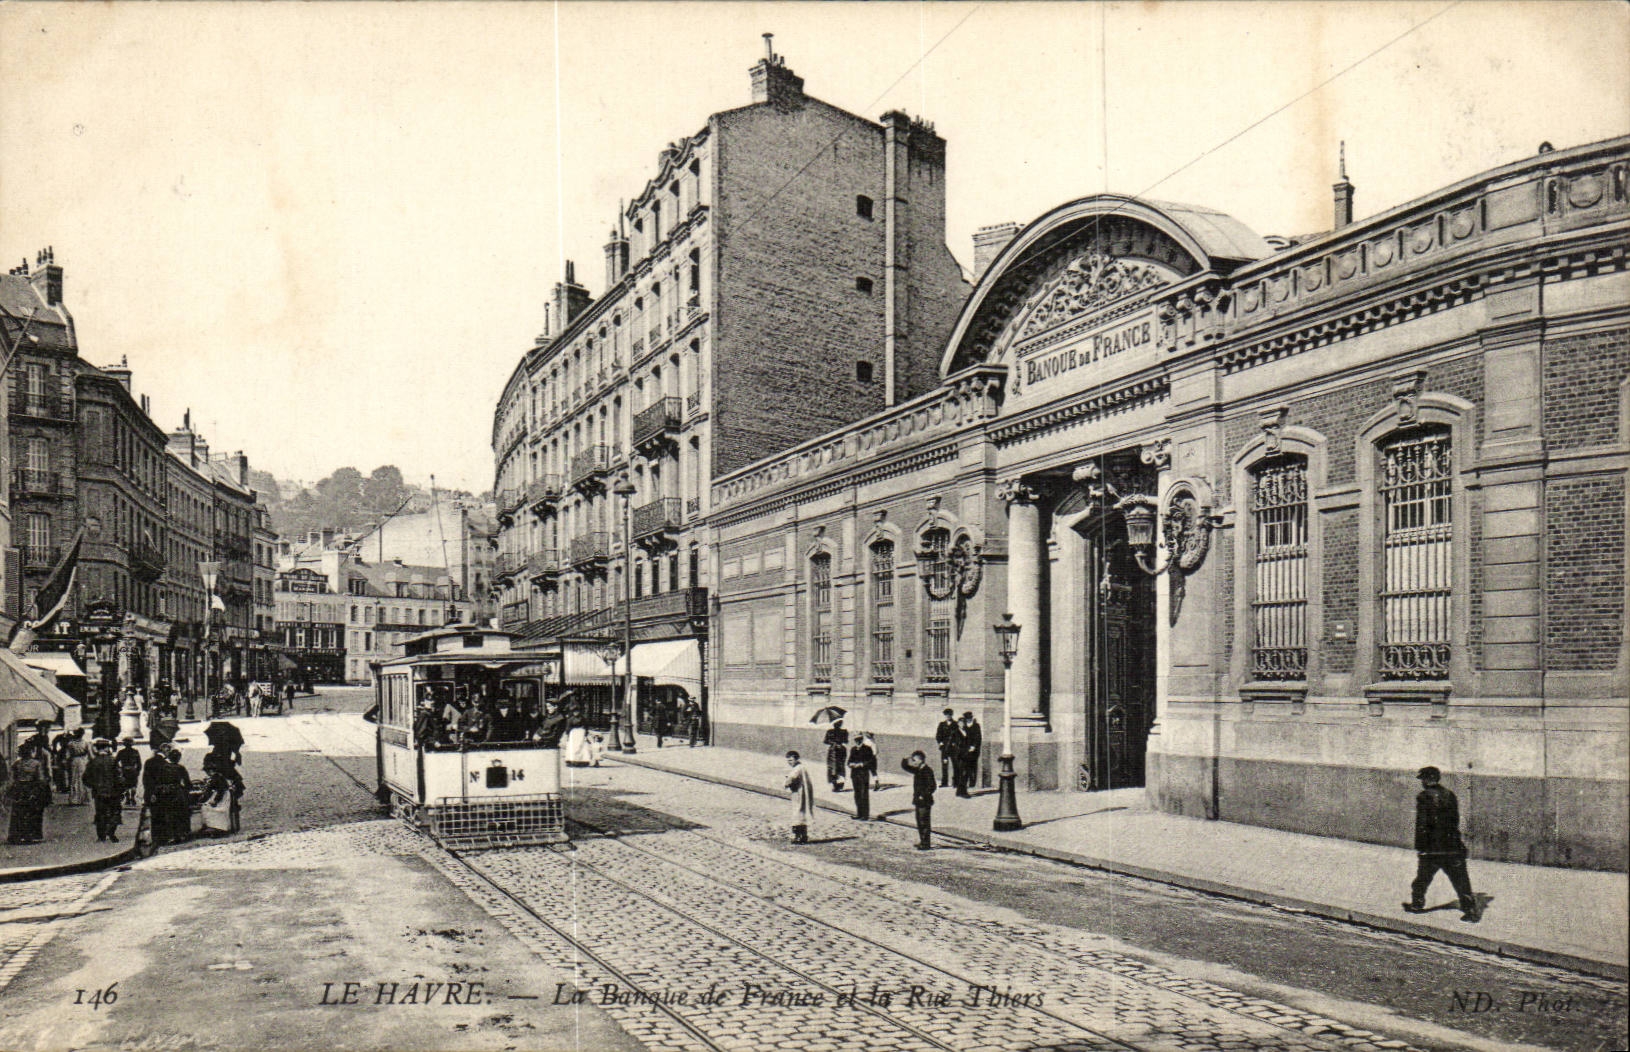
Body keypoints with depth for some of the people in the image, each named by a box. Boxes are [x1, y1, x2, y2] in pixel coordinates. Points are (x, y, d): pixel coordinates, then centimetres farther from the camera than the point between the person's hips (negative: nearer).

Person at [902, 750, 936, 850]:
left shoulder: (927, 771, -15)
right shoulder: (917, 770, 11)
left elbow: (932, 786, -19)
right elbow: (904, 765, 19)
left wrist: (923, 795, -21)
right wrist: (908, 760, -1)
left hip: (925, 802, -9)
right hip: (918, 801, 9)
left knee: (924, 822, -4)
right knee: (920, 822, 14)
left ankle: (926, 843, 1)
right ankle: (922, 841, 23)